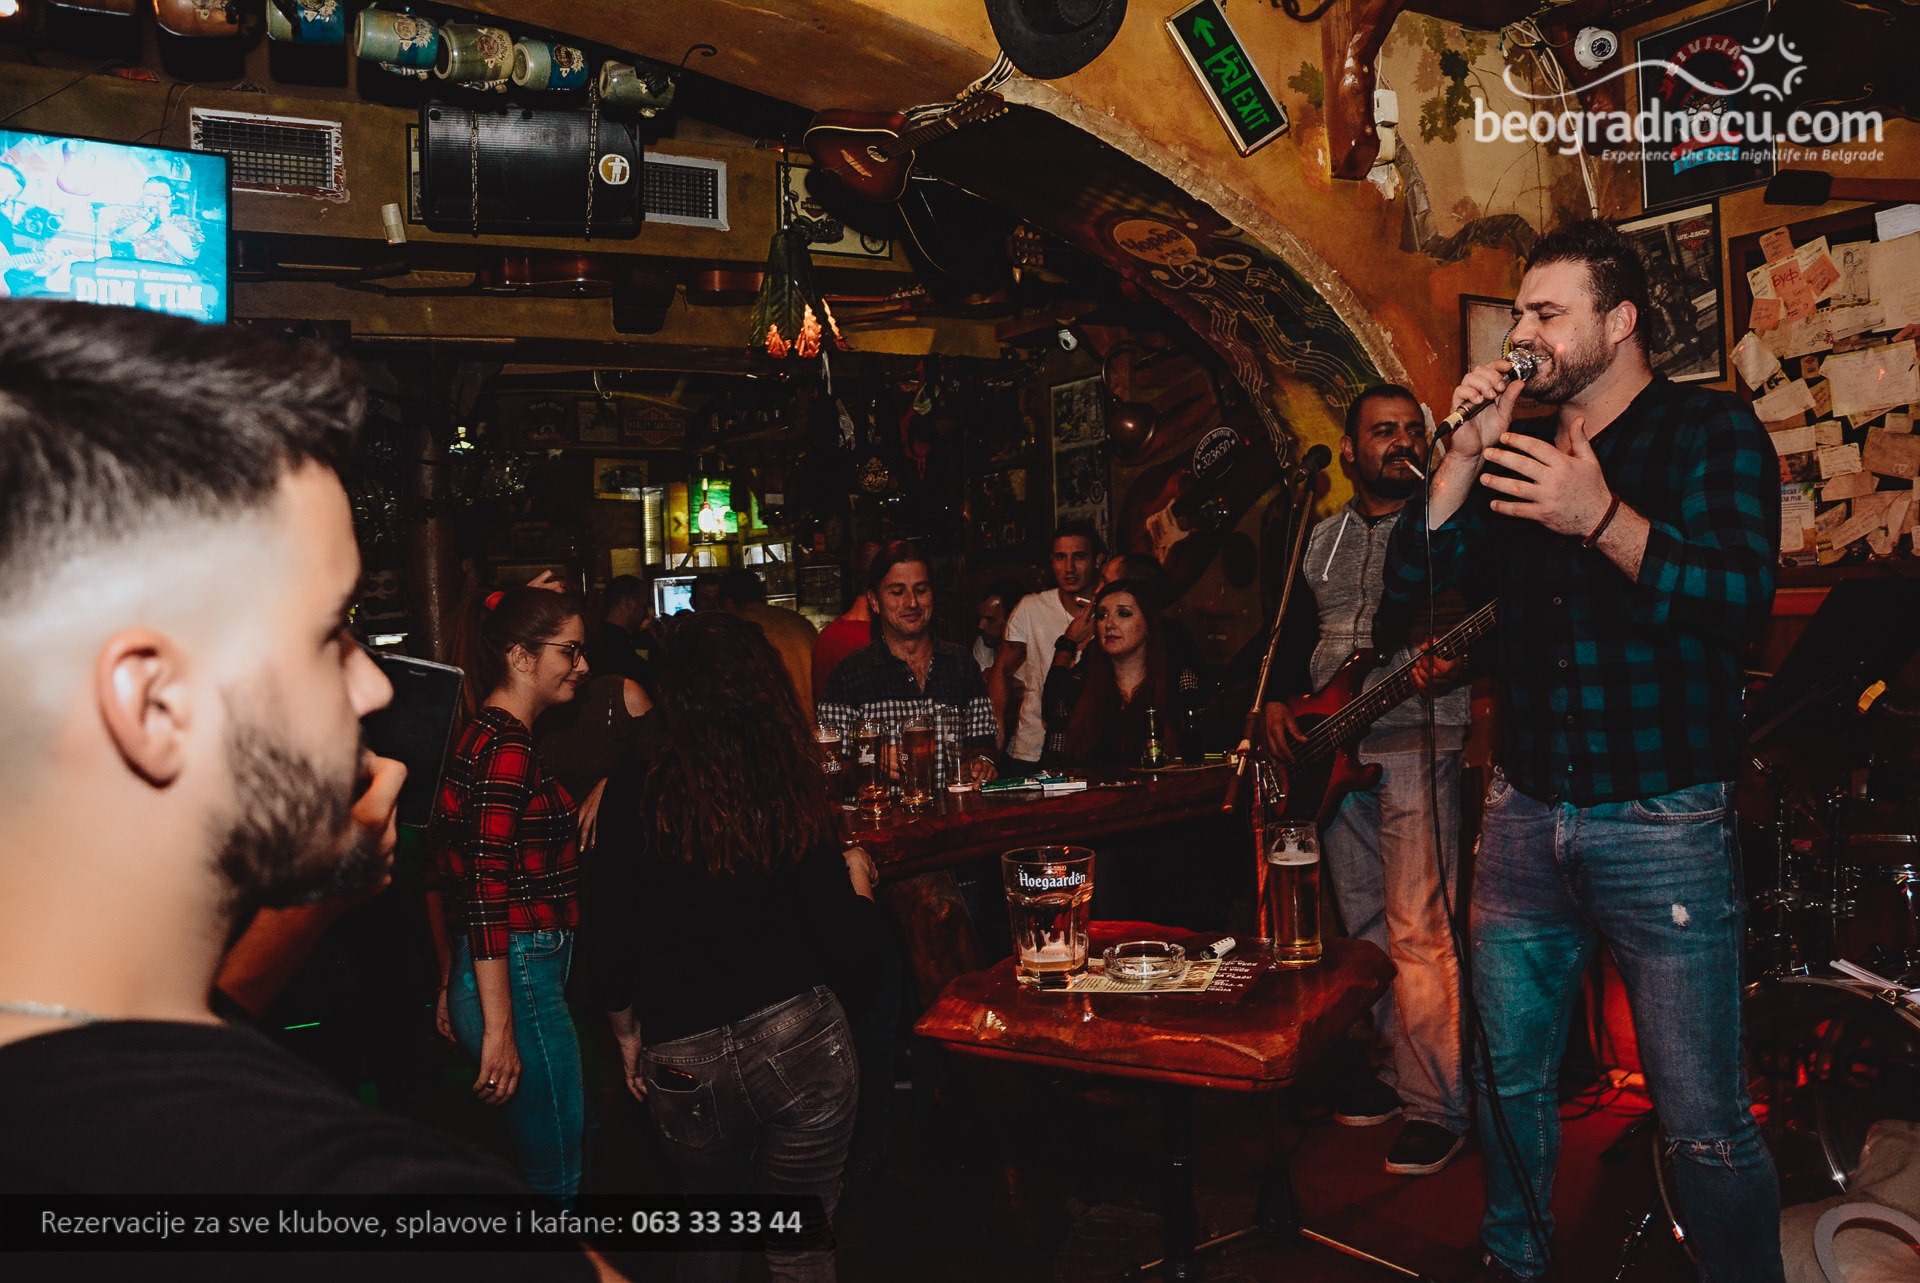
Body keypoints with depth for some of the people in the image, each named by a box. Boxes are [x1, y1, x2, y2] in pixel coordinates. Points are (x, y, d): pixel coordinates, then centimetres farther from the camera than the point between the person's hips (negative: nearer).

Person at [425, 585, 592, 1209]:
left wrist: (451, 984, 24)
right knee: (554, 1171, 3)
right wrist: (498, 1029, -21)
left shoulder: (479, 737, 13)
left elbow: (443, 878, 18)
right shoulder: (508, 749, -18)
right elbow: (488, 894, -22)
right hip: (519, 978, -10)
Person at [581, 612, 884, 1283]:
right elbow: (851, 961, -8)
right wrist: (857, 881, 11)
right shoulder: (798, 804, -11)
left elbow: (607, 947, -5)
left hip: (682, 1068, 1)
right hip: (801, 1046, -1)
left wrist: (629, 1036, 13)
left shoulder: (632, 800, -11)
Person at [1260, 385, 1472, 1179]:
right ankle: (1396, 1069, 27)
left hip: (1415, 748, -6)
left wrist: (1455, 665, -29)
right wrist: (1276, 703, 4)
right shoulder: (1319, 542, 16)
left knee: (1417, 931, -9)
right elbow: (1293, 637, 21)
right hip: (1332, 754, 6)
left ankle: (1438, 1106, 1)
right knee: (1364, 928, 13)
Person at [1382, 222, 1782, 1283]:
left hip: (1662, 827, -5)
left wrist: (1603, 517, -30)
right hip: (1524, 817, 5)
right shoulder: (1518, 448, 12)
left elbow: (1742, 597, -17)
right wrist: (1466, 451, -5)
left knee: (1705, 1126, -1)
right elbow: (1409, 581, 4)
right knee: (1509, 1078, 16)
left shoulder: (1713, 431, -2)